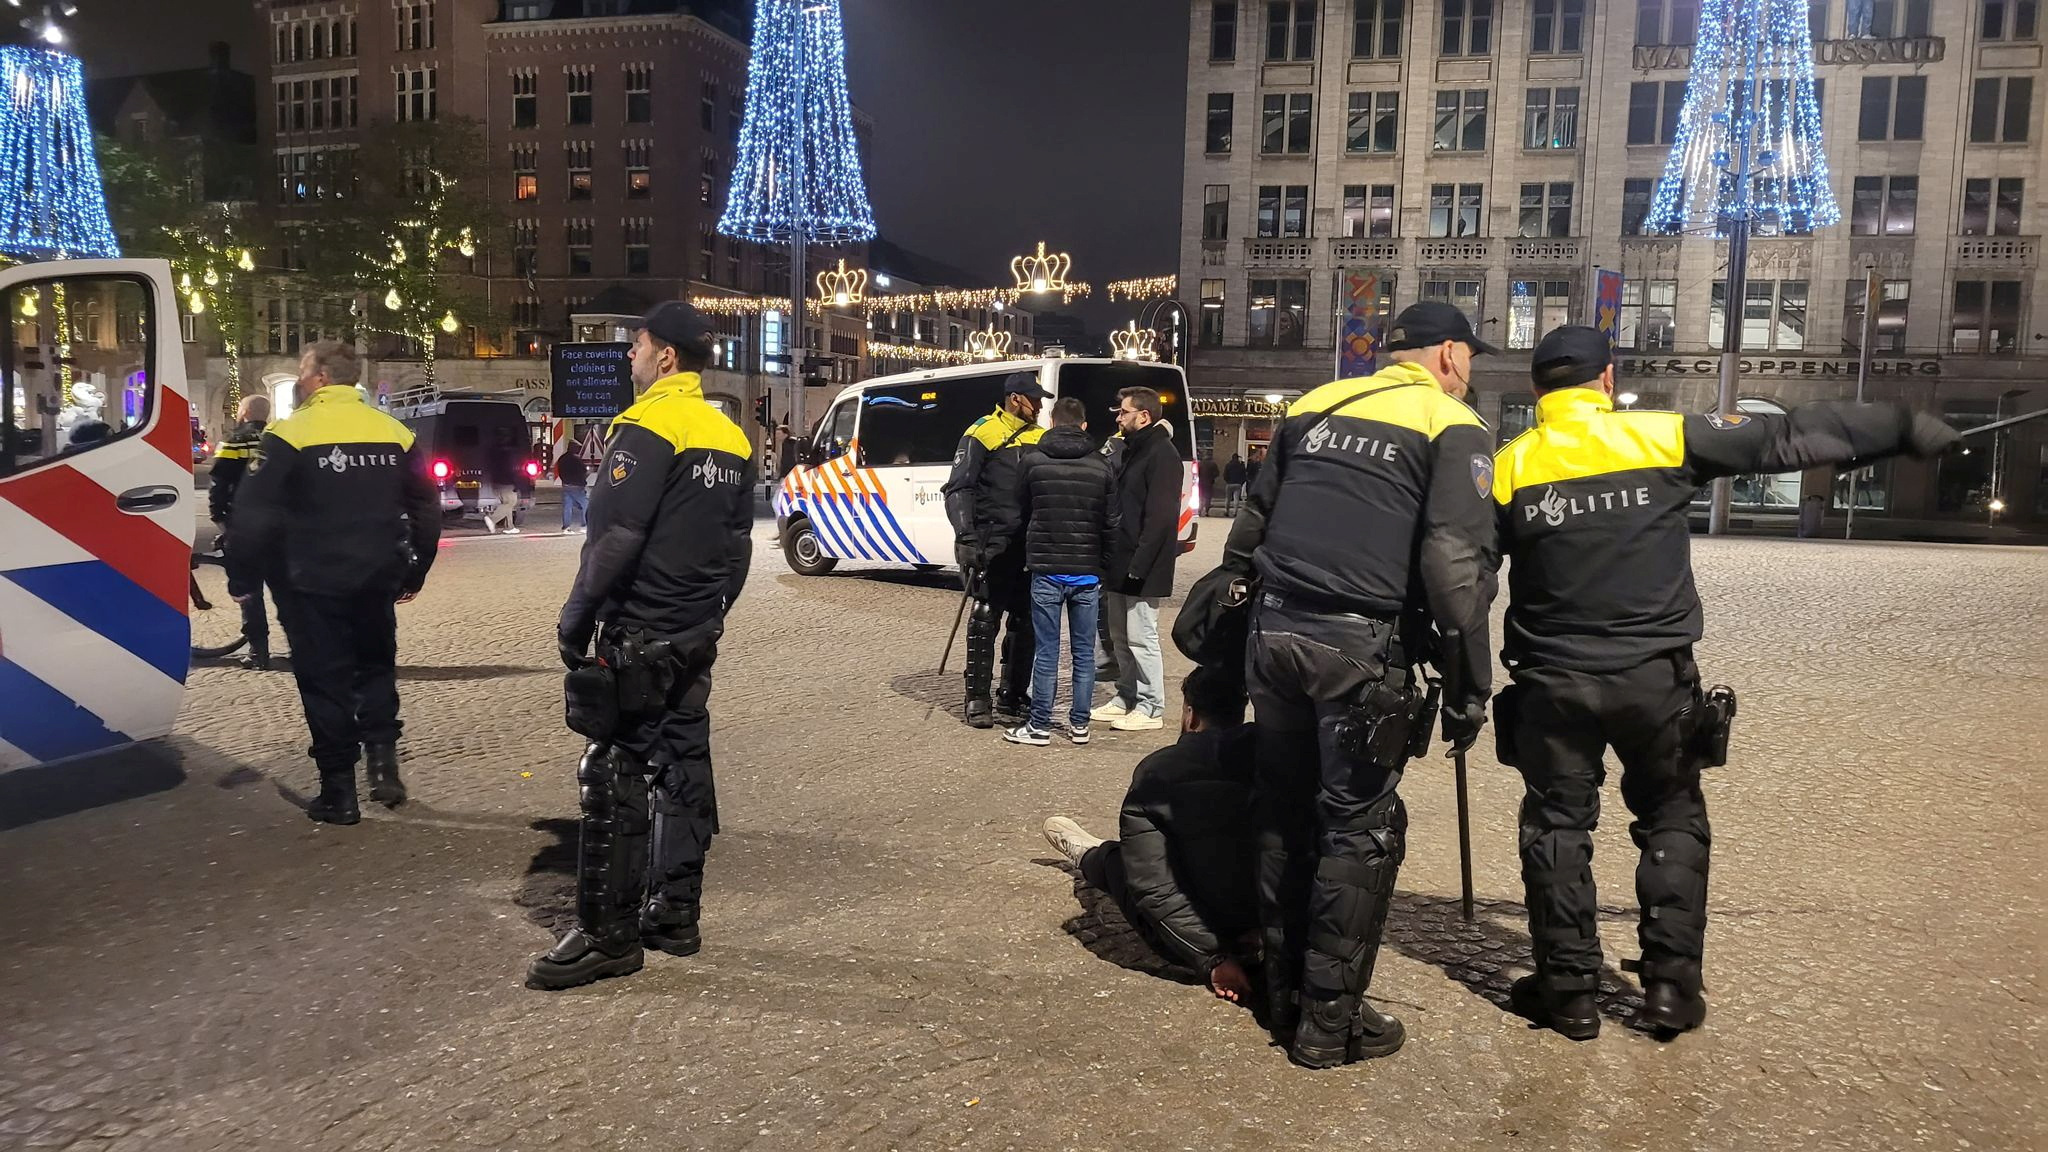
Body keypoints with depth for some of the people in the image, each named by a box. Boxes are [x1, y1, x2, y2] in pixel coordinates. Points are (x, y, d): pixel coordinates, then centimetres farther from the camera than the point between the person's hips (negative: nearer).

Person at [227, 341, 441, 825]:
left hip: (313, 585, -4)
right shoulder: (394, 432, 4)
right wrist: (413, 574, 19)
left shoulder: (291, 434, -10)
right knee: (376, 667, 22)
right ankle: (382, 758, 8)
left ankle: (339, 790, 9)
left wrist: (243, 579, -2)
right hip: (376, 582, 4)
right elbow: (426, 509, 9)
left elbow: (253, 515, -13)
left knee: (326, 680, 5)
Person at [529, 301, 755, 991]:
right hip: (698, 636, 9)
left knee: (615, 777, -3)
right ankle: (675, 916, 19)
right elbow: (737, 540, 17)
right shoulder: (730, 436, 12)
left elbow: (615, 537, -20)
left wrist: (575, 620, -13)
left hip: (640, 635, -9)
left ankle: (609, 935, 2)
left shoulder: (649, 425, -14)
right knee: (683, 765, 12)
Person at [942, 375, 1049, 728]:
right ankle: (978, 699, 2)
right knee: (986, 617, -7)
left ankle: (1011, 698, 19)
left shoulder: (1041, 438, 14)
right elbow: (958, 489, -7)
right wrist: (966, 535, -18)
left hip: (1030, 545, 6)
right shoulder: (982, 435, -3)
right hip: (992, 544, -6)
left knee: (1024, 621, 8)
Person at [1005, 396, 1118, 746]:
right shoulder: (1101, 467, 2)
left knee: (1047, 652, 2)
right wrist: (1104, 567, 13)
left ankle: (1040, 726, 5)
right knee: (1084, 652, 9)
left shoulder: (1034, 462, -3)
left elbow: (1022, 509, 9)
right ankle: (1079, 724, 13)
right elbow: (1110, 524, 4)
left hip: (1046, 571, -2)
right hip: (1087, 573, 2)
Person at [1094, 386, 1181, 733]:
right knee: (1120, 636, 15)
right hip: (1123, 564, 10)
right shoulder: (1134, 450, 18)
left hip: (1142, 569, -10)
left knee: (1141, 638, -5)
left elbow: (1160, 516, -21)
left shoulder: (1162, 454, -14)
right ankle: (1127, 698, 26)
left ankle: (1151, 708, 4)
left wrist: (1138, 564, -23)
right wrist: (1116, 559, 15)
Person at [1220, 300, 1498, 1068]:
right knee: (1361, 833, 6)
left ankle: (1285, 993, 29)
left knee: (1284, 817, 17)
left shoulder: (1314, 408, 17)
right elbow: (1456, 565, -11)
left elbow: (1250, 525, 21)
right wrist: (1471, 686, -7)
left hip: (1274, 633, 6)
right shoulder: (1453, 428, 0)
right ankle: (1330, 1023, 12)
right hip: (1360, 649, -6)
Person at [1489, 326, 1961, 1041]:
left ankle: (1568, 988, 15)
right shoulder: (1664, 439, -2)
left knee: (1558, 825, 11)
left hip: (1552, 682, 0)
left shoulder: (1508, 466, -1)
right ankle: (1670, 983, 18)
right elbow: (1788, 440, 3)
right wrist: (1904, 429, 13)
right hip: (1654, 677, 0)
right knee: (1673, 820, 17)